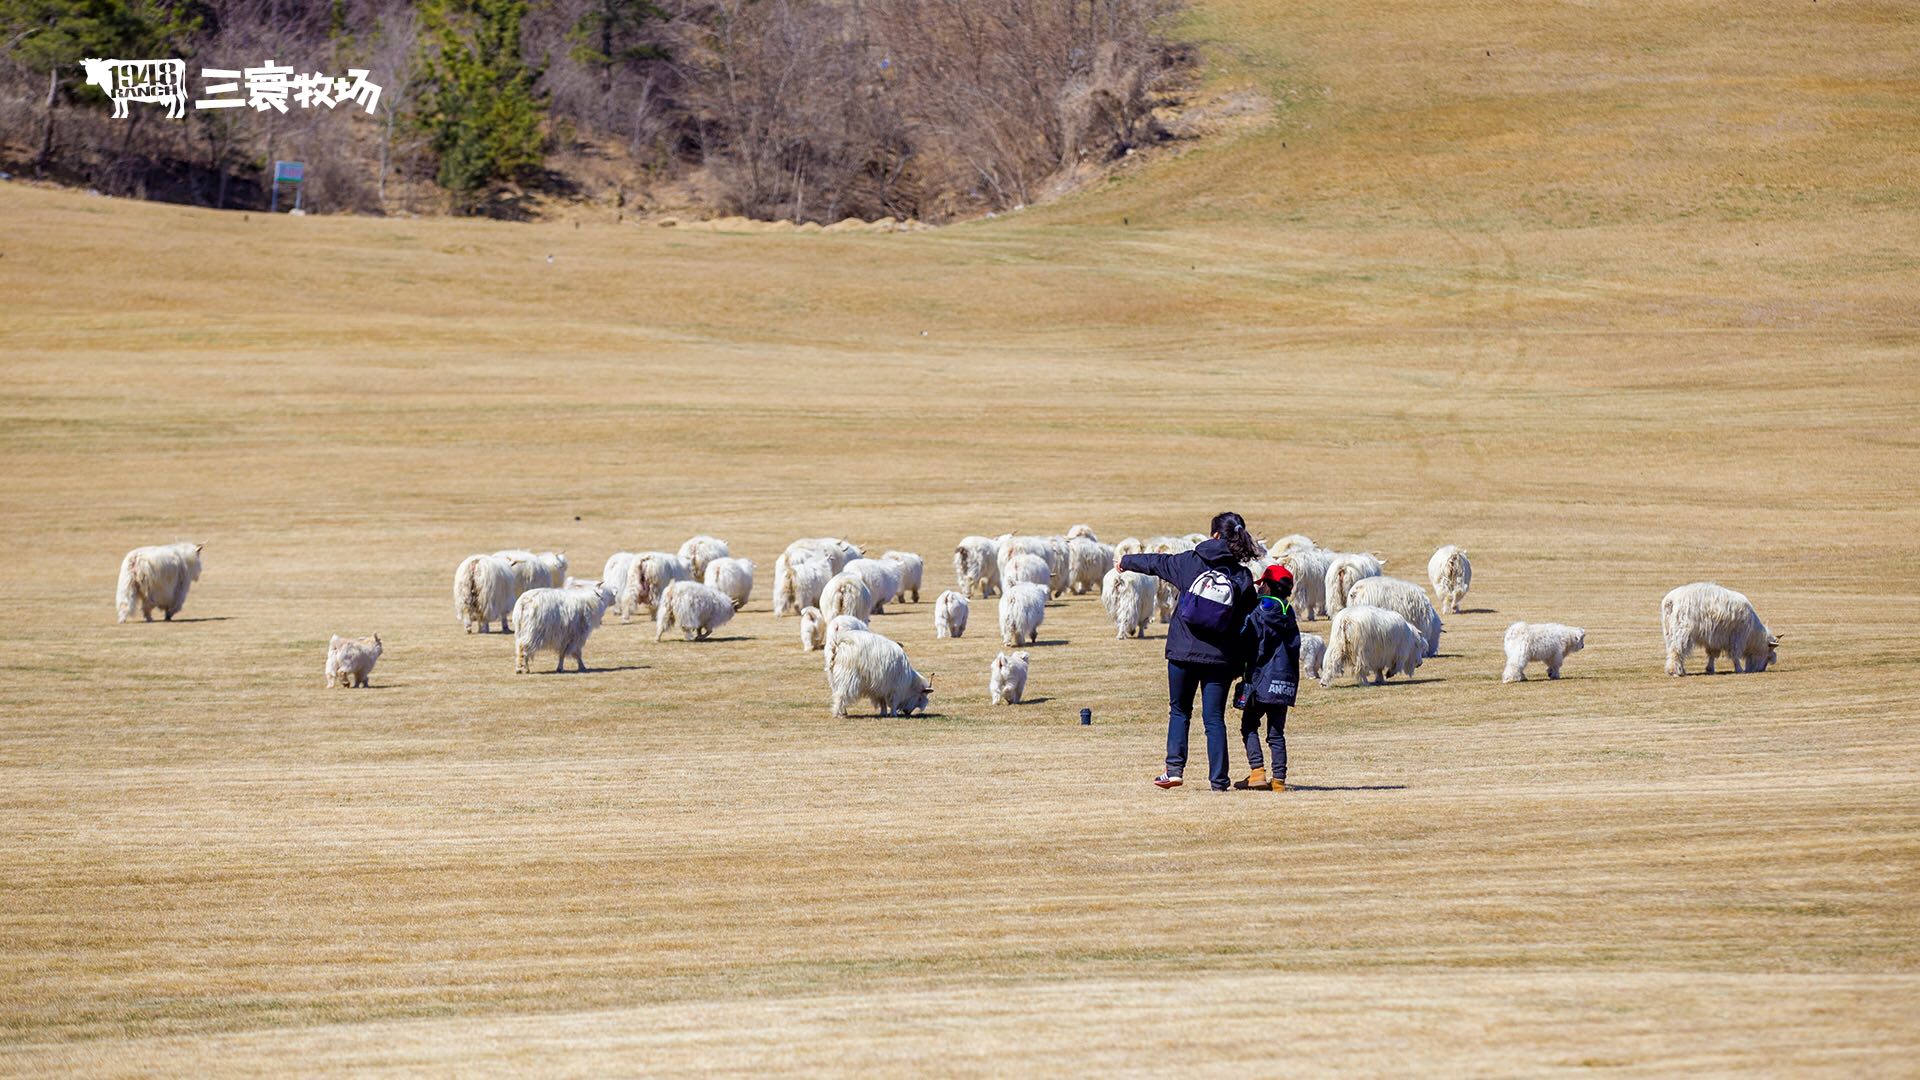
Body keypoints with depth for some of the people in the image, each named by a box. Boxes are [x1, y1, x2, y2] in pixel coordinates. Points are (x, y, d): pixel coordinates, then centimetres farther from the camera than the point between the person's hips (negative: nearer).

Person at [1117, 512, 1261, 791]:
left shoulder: (1190, 562, -3)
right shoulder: (1243, 579, -4)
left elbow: (1155, 563, 14)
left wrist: (1126, 562, 33)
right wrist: (1242, 664, 8)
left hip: (1183, 653, 0)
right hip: (1220, 658, 0)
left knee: (1179, 711, 16)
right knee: (1214, 718, 4)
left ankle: (1174, 769, 7)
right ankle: (1218, 779, 1)